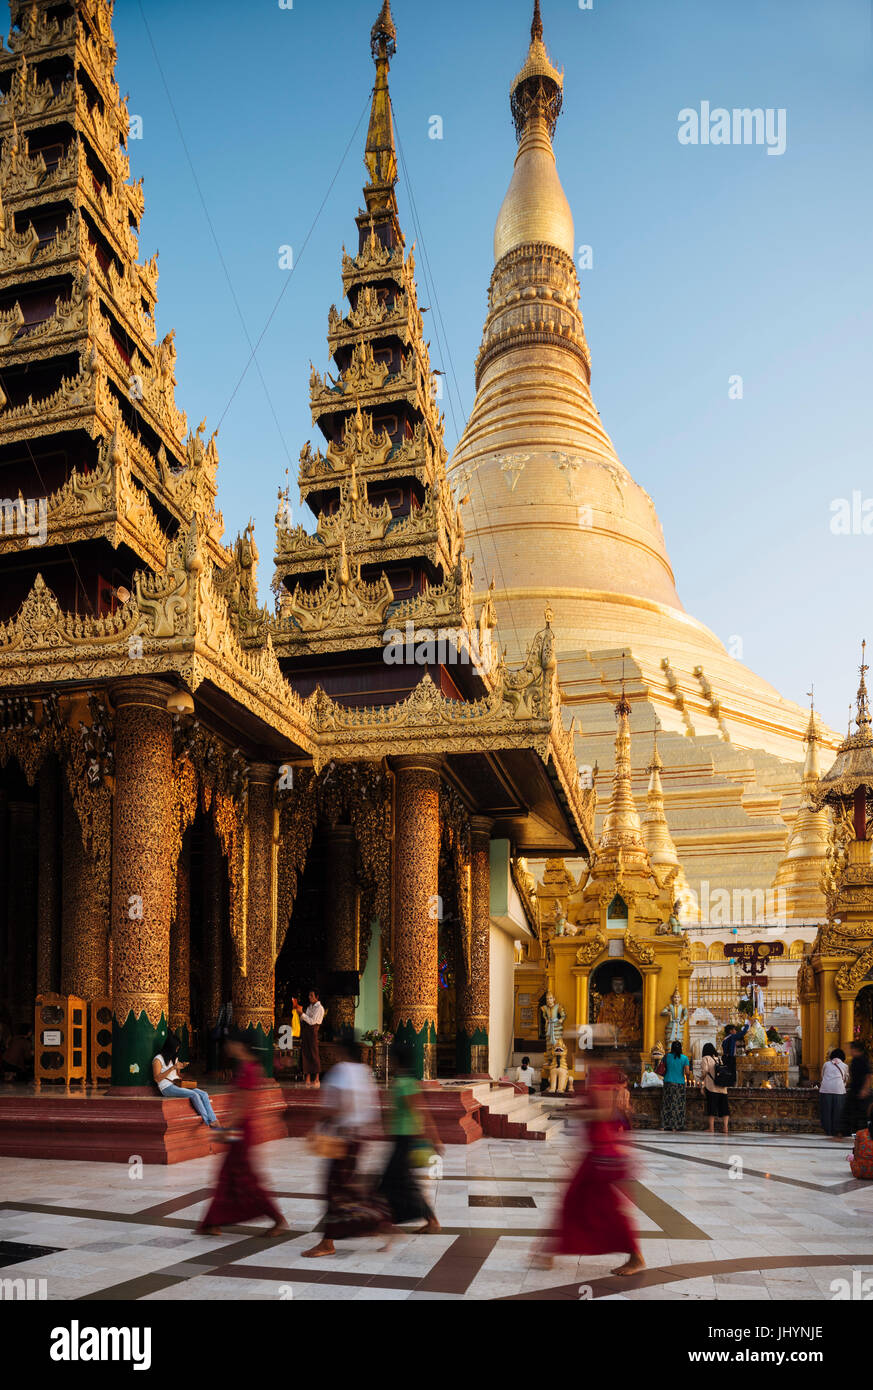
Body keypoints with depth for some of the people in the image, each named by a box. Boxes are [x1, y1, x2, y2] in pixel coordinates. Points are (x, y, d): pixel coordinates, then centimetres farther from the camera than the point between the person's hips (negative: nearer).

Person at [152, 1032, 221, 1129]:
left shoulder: (174, 1058, 22)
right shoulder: (158, 1059, -2)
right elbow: (157, 1078, -12)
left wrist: (181, 1066, 6)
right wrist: (172, 1068, -19)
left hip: (178, 1085, 7)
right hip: (167, 1088, -7)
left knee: (203, 1094, -18)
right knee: (194, 1095, -29)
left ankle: (214, 1121, -28)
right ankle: (209, 1122, -29)